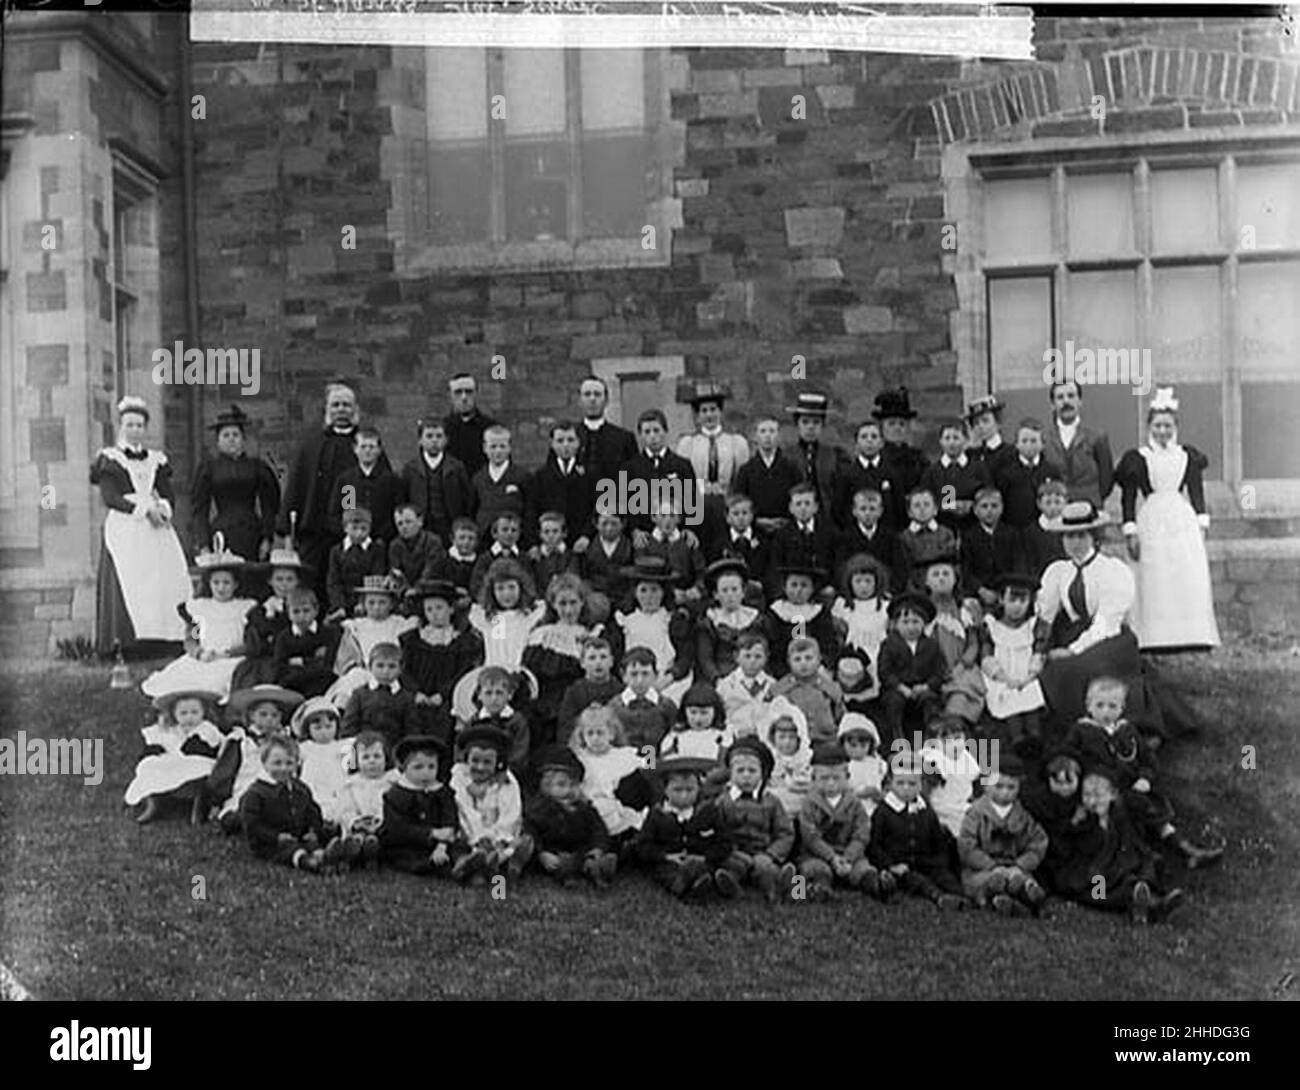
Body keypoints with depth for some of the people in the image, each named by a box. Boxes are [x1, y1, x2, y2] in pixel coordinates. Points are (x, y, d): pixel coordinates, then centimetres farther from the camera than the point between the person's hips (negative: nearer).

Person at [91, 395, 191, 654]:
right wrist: (144, 509, -15)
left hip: (157, 529, 4)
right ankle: (126, 638, -18)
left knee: (165, 579, -8)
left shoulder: (156, 460, 19)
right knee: (127, 582, -15)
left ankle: (167, 635, -10)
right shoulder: (109, 459, 7)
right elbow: (109, 497, -5)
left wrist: (162, 508, -11)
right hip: (124, 529, -4)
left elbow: (169, 494, 13)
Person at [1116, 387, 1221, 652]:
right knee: (1154, 583, -5)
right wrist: (1130, 531, -4)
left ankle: (1192, 636, 4)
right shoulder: (1136, 459, 3)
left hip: (1184, 522, 2)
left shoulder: (1188, 456, 11)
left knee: (1191, 580, -2)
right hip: (1152, 523, -2)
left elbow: (1197, 491, 14)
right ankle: (1157, 638, -2)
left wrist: (1202, 523, 6)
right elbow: (1127, 497, 3)